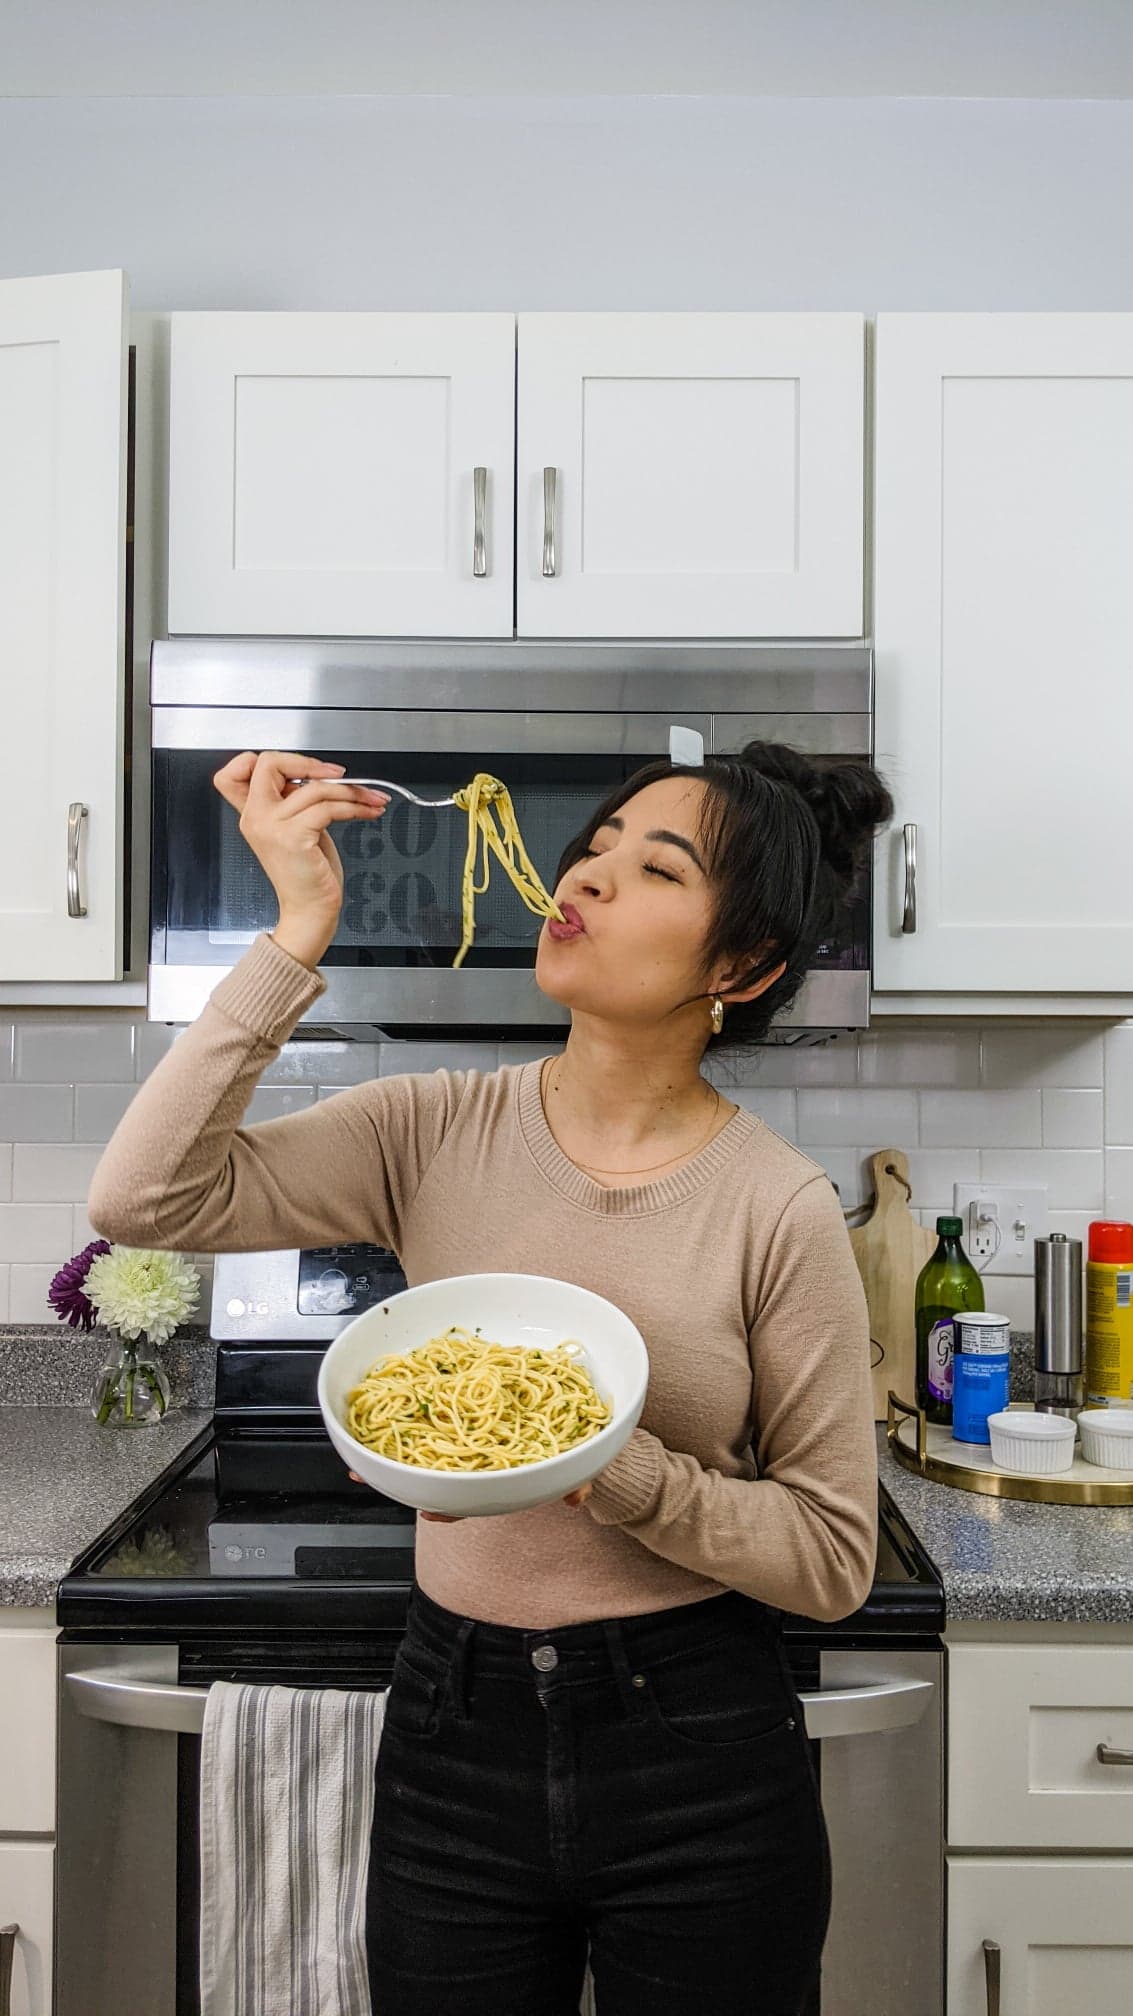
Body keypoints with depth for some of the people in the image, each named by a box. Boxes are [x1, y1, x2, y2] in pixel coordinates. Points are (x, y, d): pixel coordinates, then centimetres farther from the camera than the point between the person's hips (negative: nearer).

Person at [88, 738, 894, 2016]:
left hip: (700, 1762, -1)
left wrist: (610, 1471, -25)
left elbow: (833, 1556, -9)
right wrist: (299, 937, -21)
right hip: (454, 1731, 2)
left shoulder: (779, 1209, -14)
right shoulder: (437, 1133, -7)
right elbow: (143, 1198, -17)